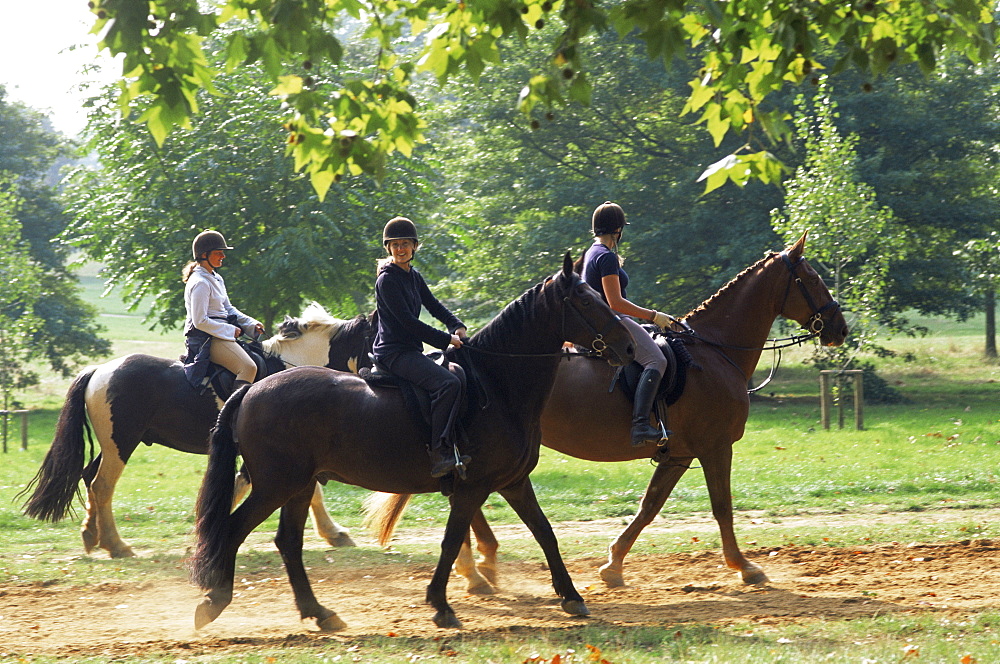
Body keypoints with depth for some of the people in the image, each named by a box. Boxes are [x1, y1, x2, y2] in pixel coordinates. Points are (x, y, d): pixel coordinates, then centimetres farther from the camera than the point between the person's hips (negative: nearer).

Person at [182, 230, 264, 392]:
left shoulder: (216, 278, 16)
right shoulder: (200, 283, -15)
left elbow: (229, 308, 22)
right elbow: (200, 321, -20)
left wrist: (252, 324, 8)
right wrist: (230, 331, -14)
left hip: (222, 334, 10)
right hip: (206, 338, -10)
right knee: (248, 367, -27)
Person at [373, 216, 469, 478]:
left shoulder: (413, 277, 15)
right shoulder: (387, 281, -12)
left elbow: (435, 307, 20)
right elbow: (407, 321, -17)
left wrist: (457, 325, 0)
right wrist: (446, 340, -15)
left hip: (410, 351, 10)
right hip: (394, 353, -10)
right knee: (448, 383, -28)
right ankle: (440, 455, -34)